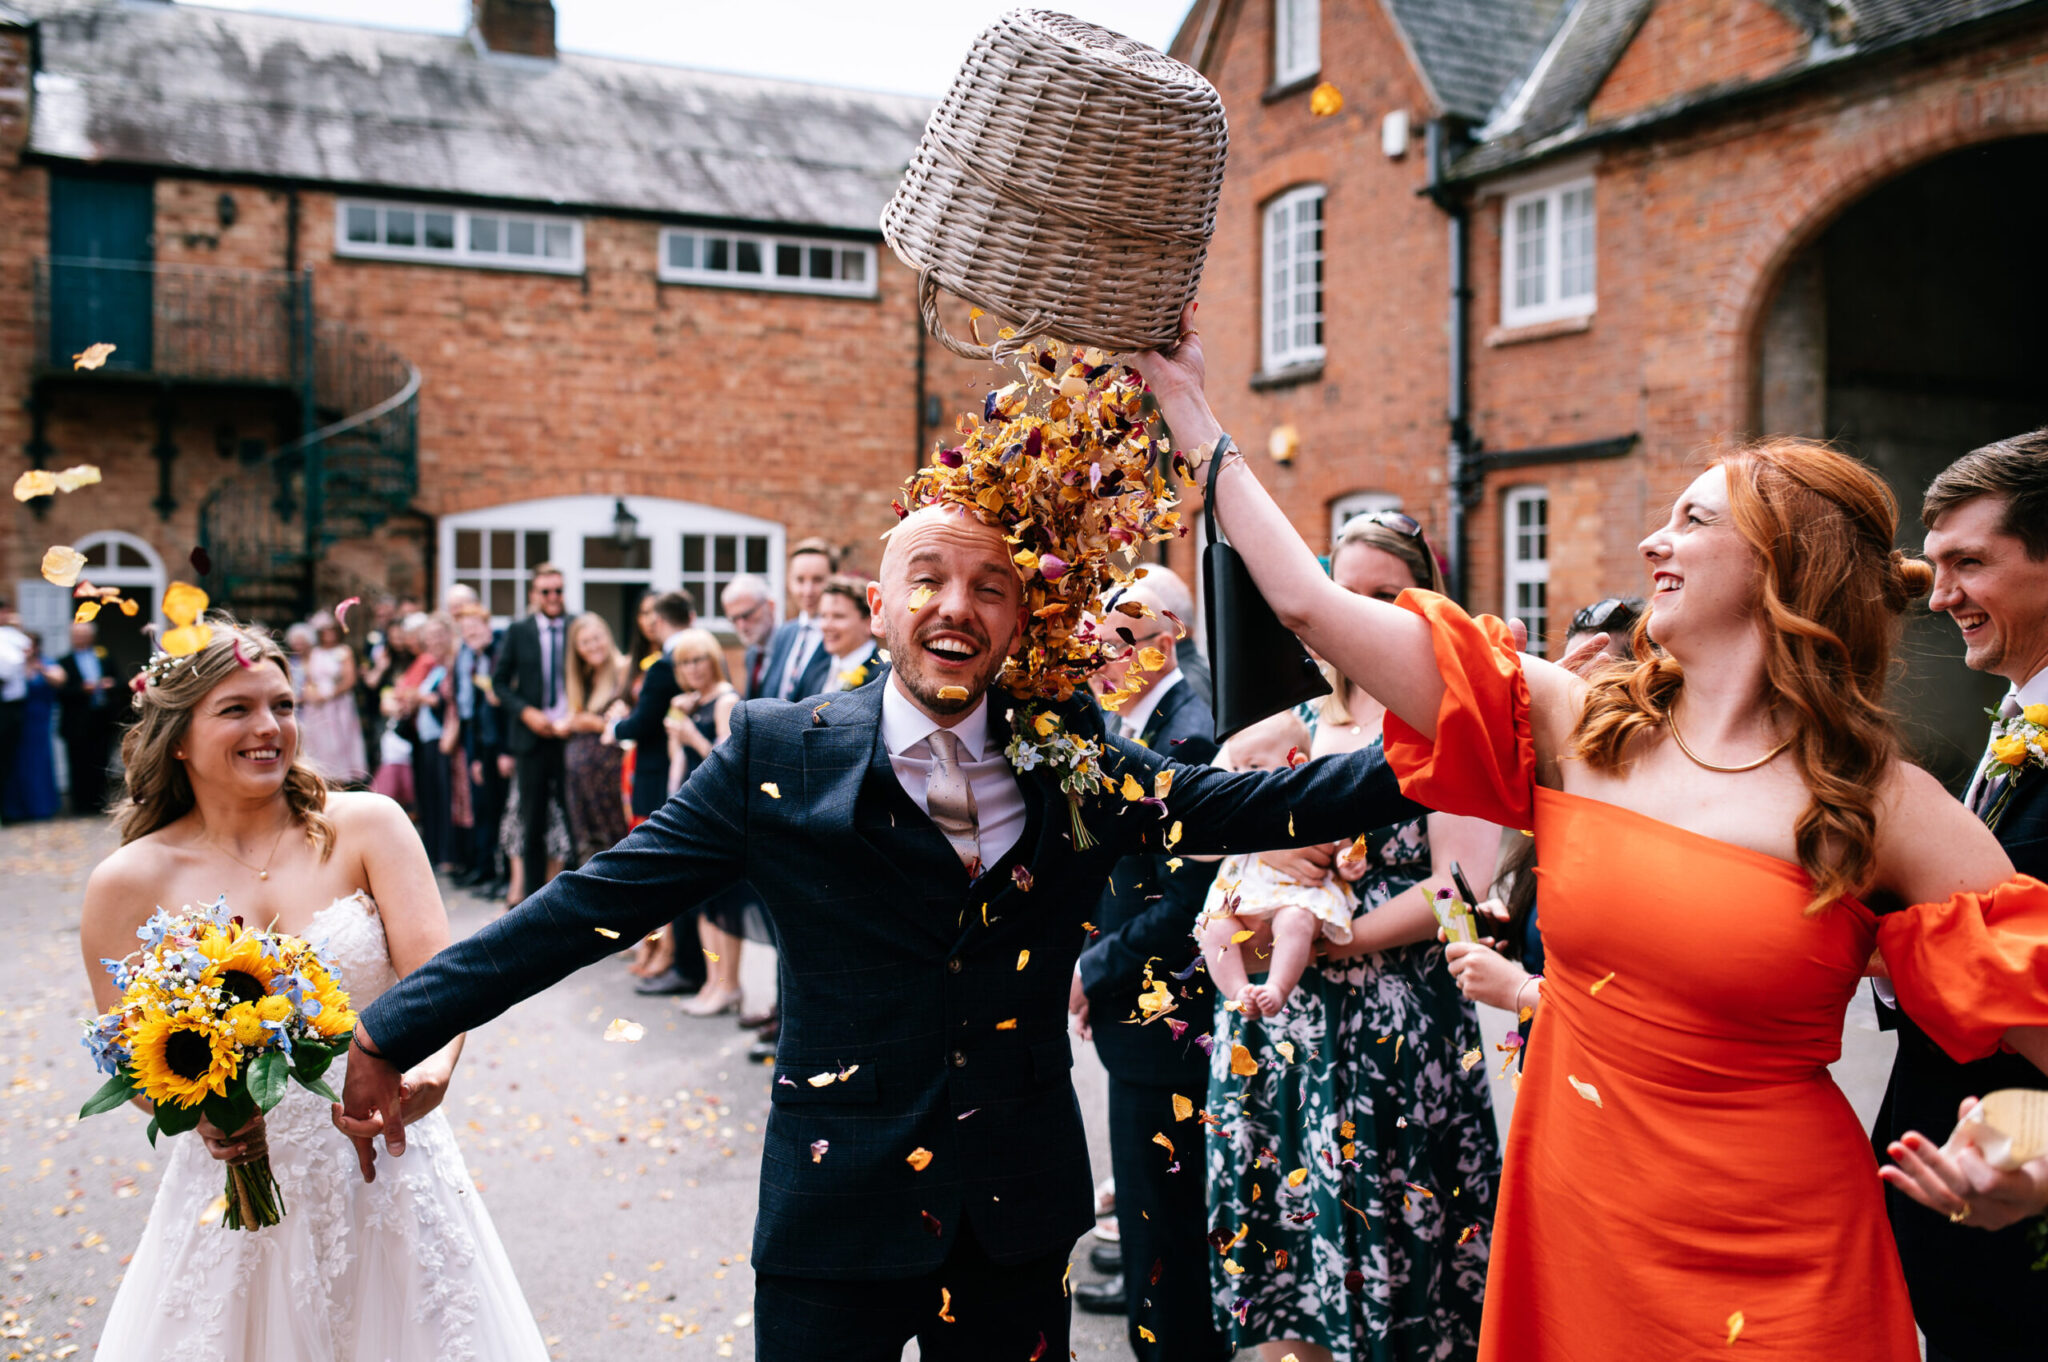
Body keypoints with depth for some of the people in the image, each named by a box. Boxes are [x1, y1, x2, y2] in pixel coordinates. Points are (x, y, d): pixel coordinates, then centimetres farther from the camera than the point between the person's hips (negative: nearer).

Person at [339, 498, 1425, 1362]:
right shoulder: (781, 756, -8)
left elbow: (1243, 806, -1)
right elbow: (603, 898, -7)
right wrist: (395, 1028, -8)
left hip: (1018, 1216, 3)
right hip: (840, 1208, -2)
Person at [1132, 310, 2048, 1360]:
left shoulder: (1883, 808, -9)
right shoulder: (1575, 728, -2)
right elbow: (1311, 605, -5)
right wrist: (1183, 400, -3)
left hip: (1770, 1266, -3)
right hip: (1567, 1220, 3)